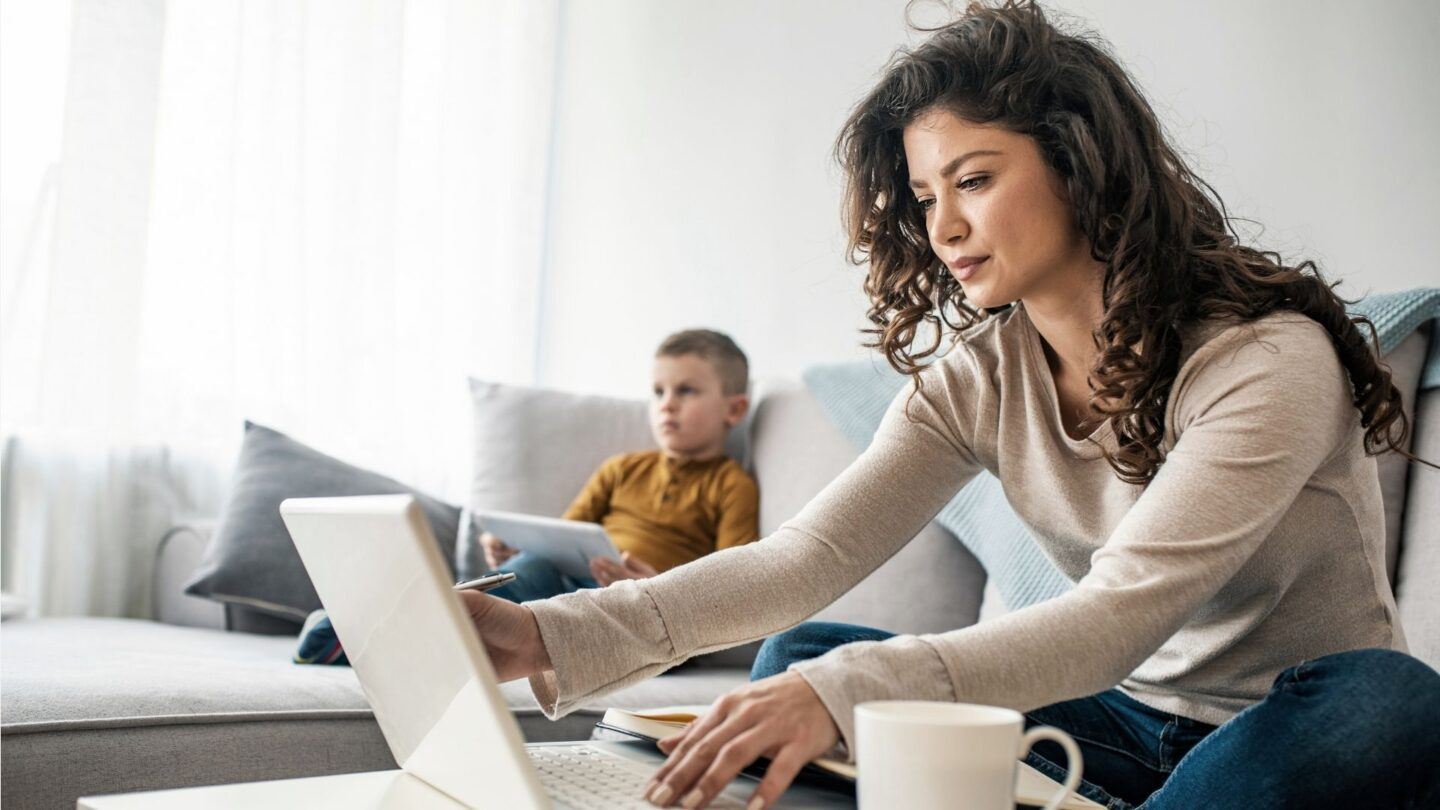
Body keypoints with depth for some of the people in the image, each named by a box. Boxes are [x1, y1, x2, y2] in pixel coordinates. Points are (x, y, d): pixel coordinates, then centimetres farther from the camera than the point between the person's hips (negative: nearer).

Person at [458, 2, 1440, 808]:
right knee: (796, 661, -10)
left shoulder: (1271, 359, -21)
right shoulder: (979, 374, -4)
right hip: (1130, 719, 4)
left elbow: (1123, 614, -32)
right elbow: (810, 556, -14)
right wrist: (557, 637, -28)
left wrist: (851, 691, -46)